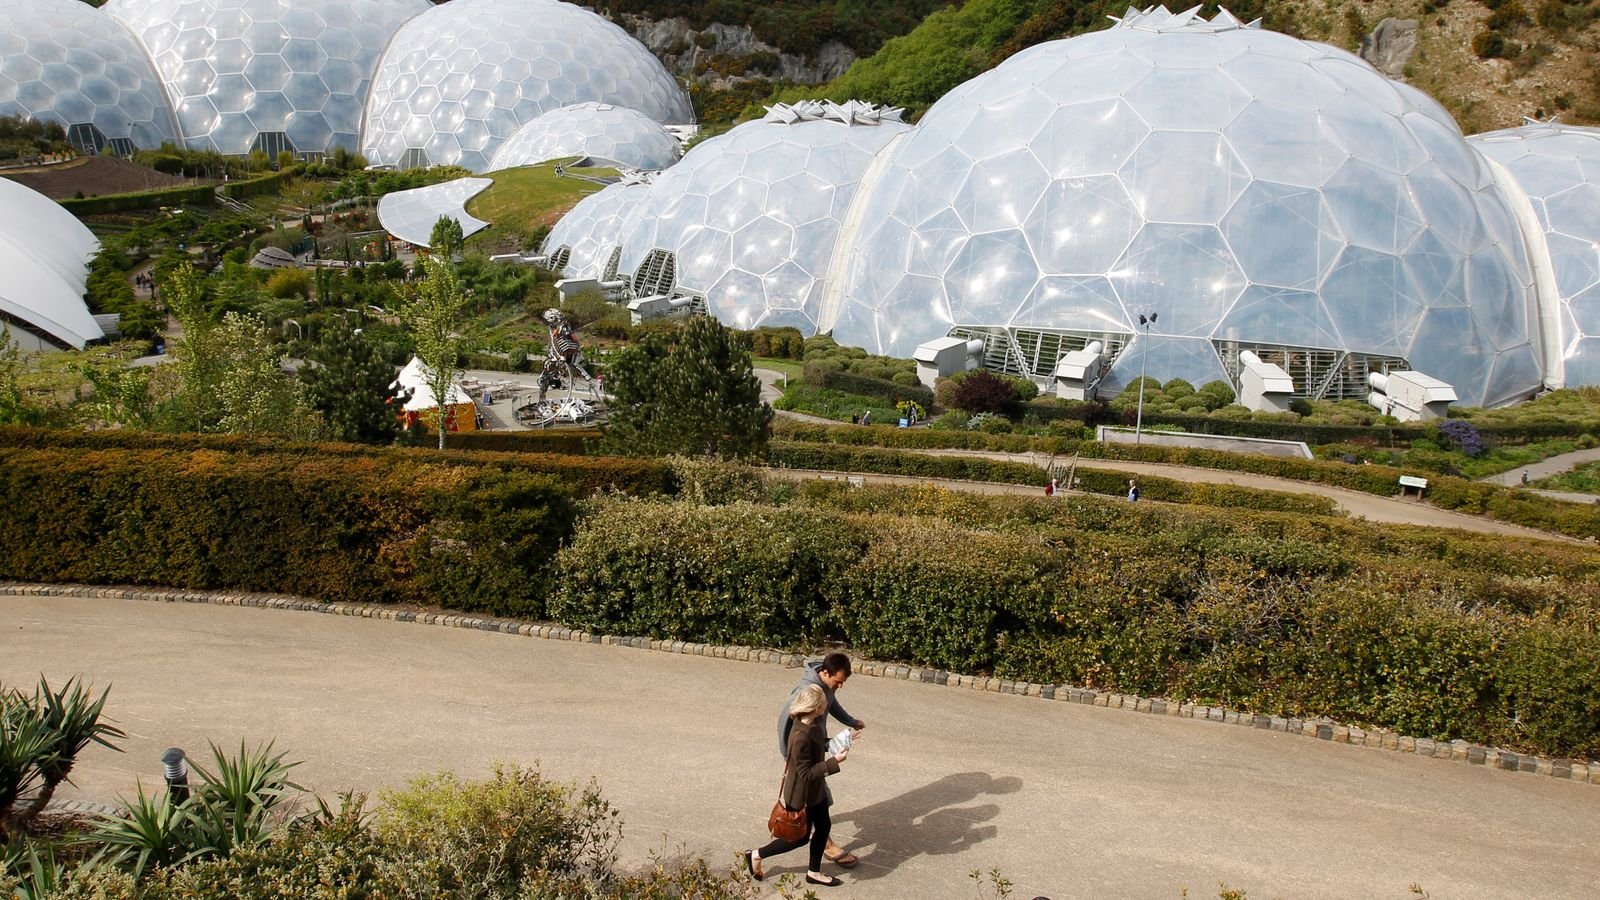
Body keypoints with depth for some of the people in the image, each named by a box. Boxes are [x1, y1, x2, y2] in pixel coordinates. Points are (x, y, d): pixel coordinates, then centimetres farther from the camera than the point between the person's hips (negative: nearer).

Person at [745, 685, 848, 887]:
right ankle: (756, 856, 25)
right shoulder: (801, 737, -36)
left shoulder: (811, 723, -8)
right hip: (801, 793, -9)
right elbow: (806, 773, -29)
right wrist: (834, 761, -30)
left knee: (824, 826, 18)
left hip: (815, 789, 9)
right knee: (801, 837, 9)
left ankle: (814, 873, 36)